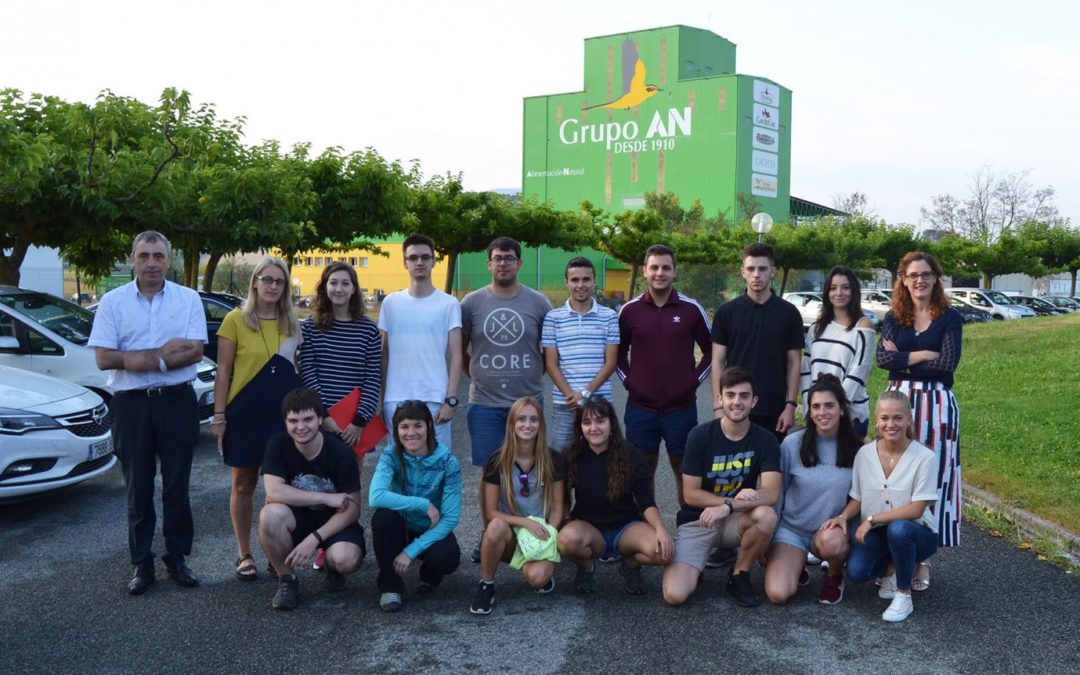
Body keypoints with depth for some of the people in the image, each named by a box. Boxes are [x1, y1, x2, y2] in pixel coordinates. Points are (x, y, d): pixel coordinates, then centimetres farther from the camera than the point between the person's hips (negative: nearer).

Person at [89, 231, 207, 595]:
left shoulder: (188, 299, 2)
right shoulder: (113, 302, 2)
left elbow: (195, 351, -8)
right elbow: (104, 358, -7)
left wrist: (145, 361, -18)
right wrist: (163, 353, -14)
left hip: (177, 401, 0)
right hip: (132, 404, 0)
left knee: (177, 486, 7)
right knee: (138, 488, 7)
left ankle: (177, 558, 18)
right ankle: (142, 564, 17)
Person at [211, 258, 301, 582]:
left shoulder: (292, 324, 10)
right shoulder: (235, 320, -3)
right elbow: (223, 371, -3)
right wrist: (219, 415, -8)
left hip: (285, 412, 3)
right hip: (246, 412, -3)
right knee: (244, 483, 6)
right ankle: (244, 555, 17)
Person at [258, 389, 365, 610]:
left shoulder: (341, 452, -17)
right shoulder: (277, 445, -13)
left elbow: (352, 508, -16)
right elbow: (273, 492, -25)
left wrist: (314, 538, -26)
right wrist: (326, 498, -26)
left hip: (334, 521, -1)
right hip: (297, 518, 1)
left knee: (346, 559, -33)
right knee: (271, 514, -33)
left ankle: (332, 567, 8)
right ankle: (286, 579, -7)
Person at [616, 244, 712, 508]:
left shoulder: (691, 309, -1)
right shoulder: (629, 310, 1)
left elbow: (712, 349, 9)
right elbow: (618, 351, 14)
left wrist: (695, 379, 1)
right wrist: (627, 379, 3)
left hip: (682, 407, 0)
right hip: (640, 408, 1)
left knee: (684, 469, 9)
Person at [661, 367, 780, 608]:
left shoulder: (765, 440, -8)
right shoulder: (700, 436, -12)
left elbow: (771, 494, -18)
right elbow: (690, 494, -10)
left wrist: (727, 507, -30)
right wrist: (734, 500, -21)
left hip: (735, 521, 2)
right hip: (696, 521, -2)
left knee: (766, 515, -34)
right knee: (674, 595, -23)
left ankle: (739, 575, -6)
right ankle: (695, 566, 14)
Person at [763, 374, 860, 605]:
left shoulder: (856, 448, -6)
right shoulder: (792, 444, -7)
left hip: (832, 529, 0)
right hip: (791, 529, 0)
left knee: (830, 542, -38)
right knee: (777, 594, -21)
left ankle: (835, 577, -1)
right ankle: (796, 564, 15)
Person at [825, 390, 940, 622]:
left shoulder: (925, 457, -15)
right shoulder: (865, 453, -4)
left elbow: (916, 509, -17)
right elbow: (858, 498, 5)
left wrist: (872, 519, -21)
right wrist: (843, 516, -16)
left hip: (915, 532, -3)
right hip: (875, 533, 3)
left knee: (898, 529, -38)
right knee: (856, 571, -25)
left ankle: (904, 595, -13)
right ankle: (894, 567, 12)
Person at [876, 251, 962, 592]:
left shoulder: (950, 318, 1)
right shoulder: (893, 318, 9)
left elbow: (948, 363, -11)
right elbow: (883, 359, -7)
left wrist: (903, 359, -7)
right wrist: (924, 354, -12)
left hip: (936, 404, -2)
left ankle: (922, 556, 9)